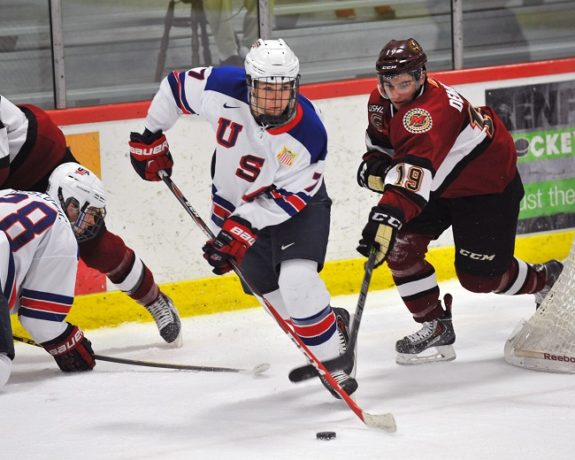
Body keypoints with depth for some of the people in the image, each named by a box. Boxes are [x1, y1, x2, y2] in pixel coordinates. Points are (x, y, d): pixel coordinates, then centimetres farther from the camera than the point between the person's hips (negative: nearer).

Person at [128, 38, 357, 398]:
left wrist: (241, 228, -30)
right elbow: (175, 87, -6)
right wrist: (151, 138, 2)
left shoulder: (308, 134, -32)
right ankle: (332, 324, 30)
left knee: (296, 280, -23)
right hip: (235, 203, 4)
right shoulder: (223, 89, -26)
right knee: (269, 287, 3)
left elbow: (287, 200, -25)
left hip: (296, 205, -4)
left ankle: (334, 360, -7)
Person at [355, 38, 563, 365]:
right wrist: (375, 167, -17)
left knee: (480, 276, -4)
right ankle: (436, 328, -2)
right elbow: (381, 145, 7)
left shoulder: (429, 111, -39)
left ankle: (546, 280, 26)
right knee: (400, 246, -11)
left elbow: (415, 169, -53)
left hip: (489, 185, -8)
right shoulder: (382, 102, -10)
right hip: (439, 183, 8)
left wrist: (388, 214, -66)